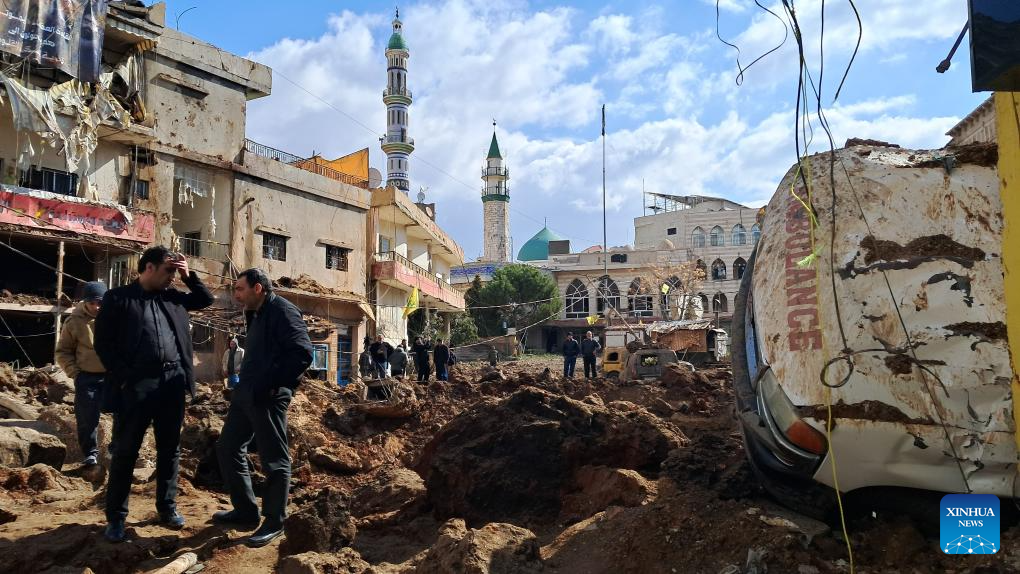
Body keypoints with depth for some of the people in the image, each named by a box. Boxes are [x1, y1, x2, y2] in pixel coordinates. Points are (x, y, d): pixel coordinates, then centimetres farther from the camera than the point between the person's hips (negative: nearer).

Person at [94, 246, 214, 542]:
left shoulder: (173, 297, 14)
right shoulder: (117, 297, 0)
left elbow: (207, 299, 26)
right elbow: (103, 343, -4)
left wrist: (189, 276, 11)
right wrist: (124, 377, -12)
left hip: (172, 382, 5)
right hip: (135, 385, -5)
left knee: (170, 449, 11)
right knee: (125, 452, 3)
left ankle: (167, 508, 24)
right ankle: (116, 517, 14)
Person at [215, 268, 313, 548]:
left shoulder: (282, 310, -12)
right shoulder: (257, 315, 17)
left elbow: (303, 353, -22)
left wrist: (273, 385, -20)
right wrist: (245, 385, 10)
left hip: (267, 397, -10)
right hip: (246, 393, 10)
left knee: (274, 459, 0)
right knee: (228, 448, 17)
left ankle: (274, 522, 12)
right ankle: (246, 510, 28)